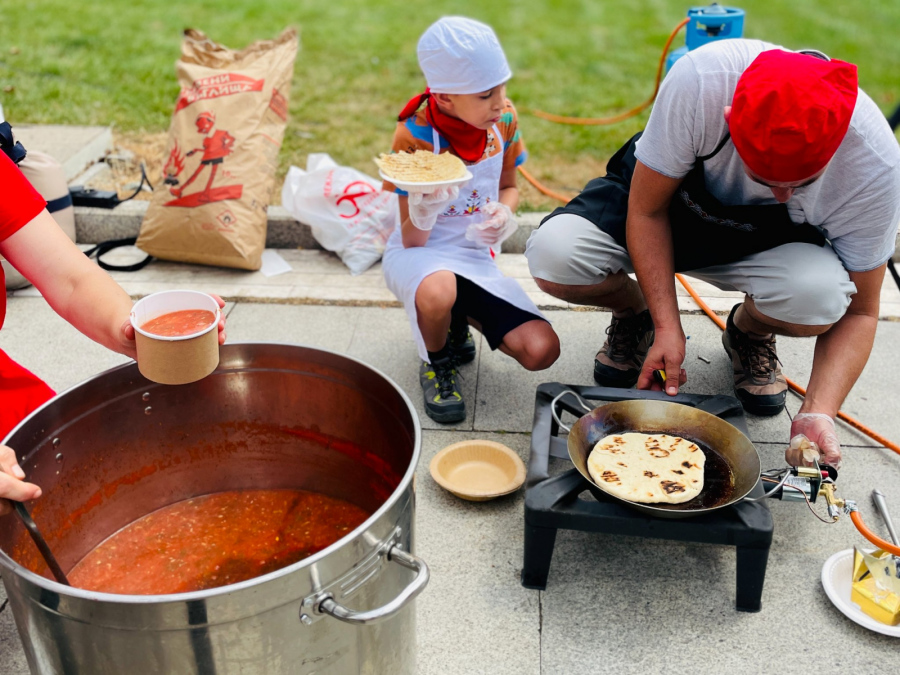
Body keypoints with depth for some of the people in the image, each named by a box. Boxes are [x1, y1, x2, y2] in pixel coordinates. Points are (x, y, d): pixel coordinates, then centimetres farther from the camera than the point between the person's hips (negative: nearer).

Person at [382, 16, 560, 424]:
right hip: (420, 253, -4)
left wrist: (504, 213, -13)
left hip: (477, 257, 4)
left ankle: (460, 319, 16)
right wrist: (423, 214, -41)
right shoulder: (415, 137, -19)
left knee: (541, 352, -15)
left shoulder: (503, 120, -6)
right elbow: (411, 240, -15)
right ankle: (437, 364, -6)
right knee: (438, 292, -43)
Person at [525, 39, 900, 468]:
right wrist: (667, 327, -27)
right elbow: (646, 209, -21)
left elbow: (858, 312, -17)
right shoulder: (699, 79, -35)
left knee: (818, 295, -35)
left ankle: (750, 332, 5)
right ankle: (634, 313, 7)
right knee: (553, 256, -29)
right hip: (660, 193, 0)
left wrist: (818, 413, -32)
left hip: (767, 240, 0)